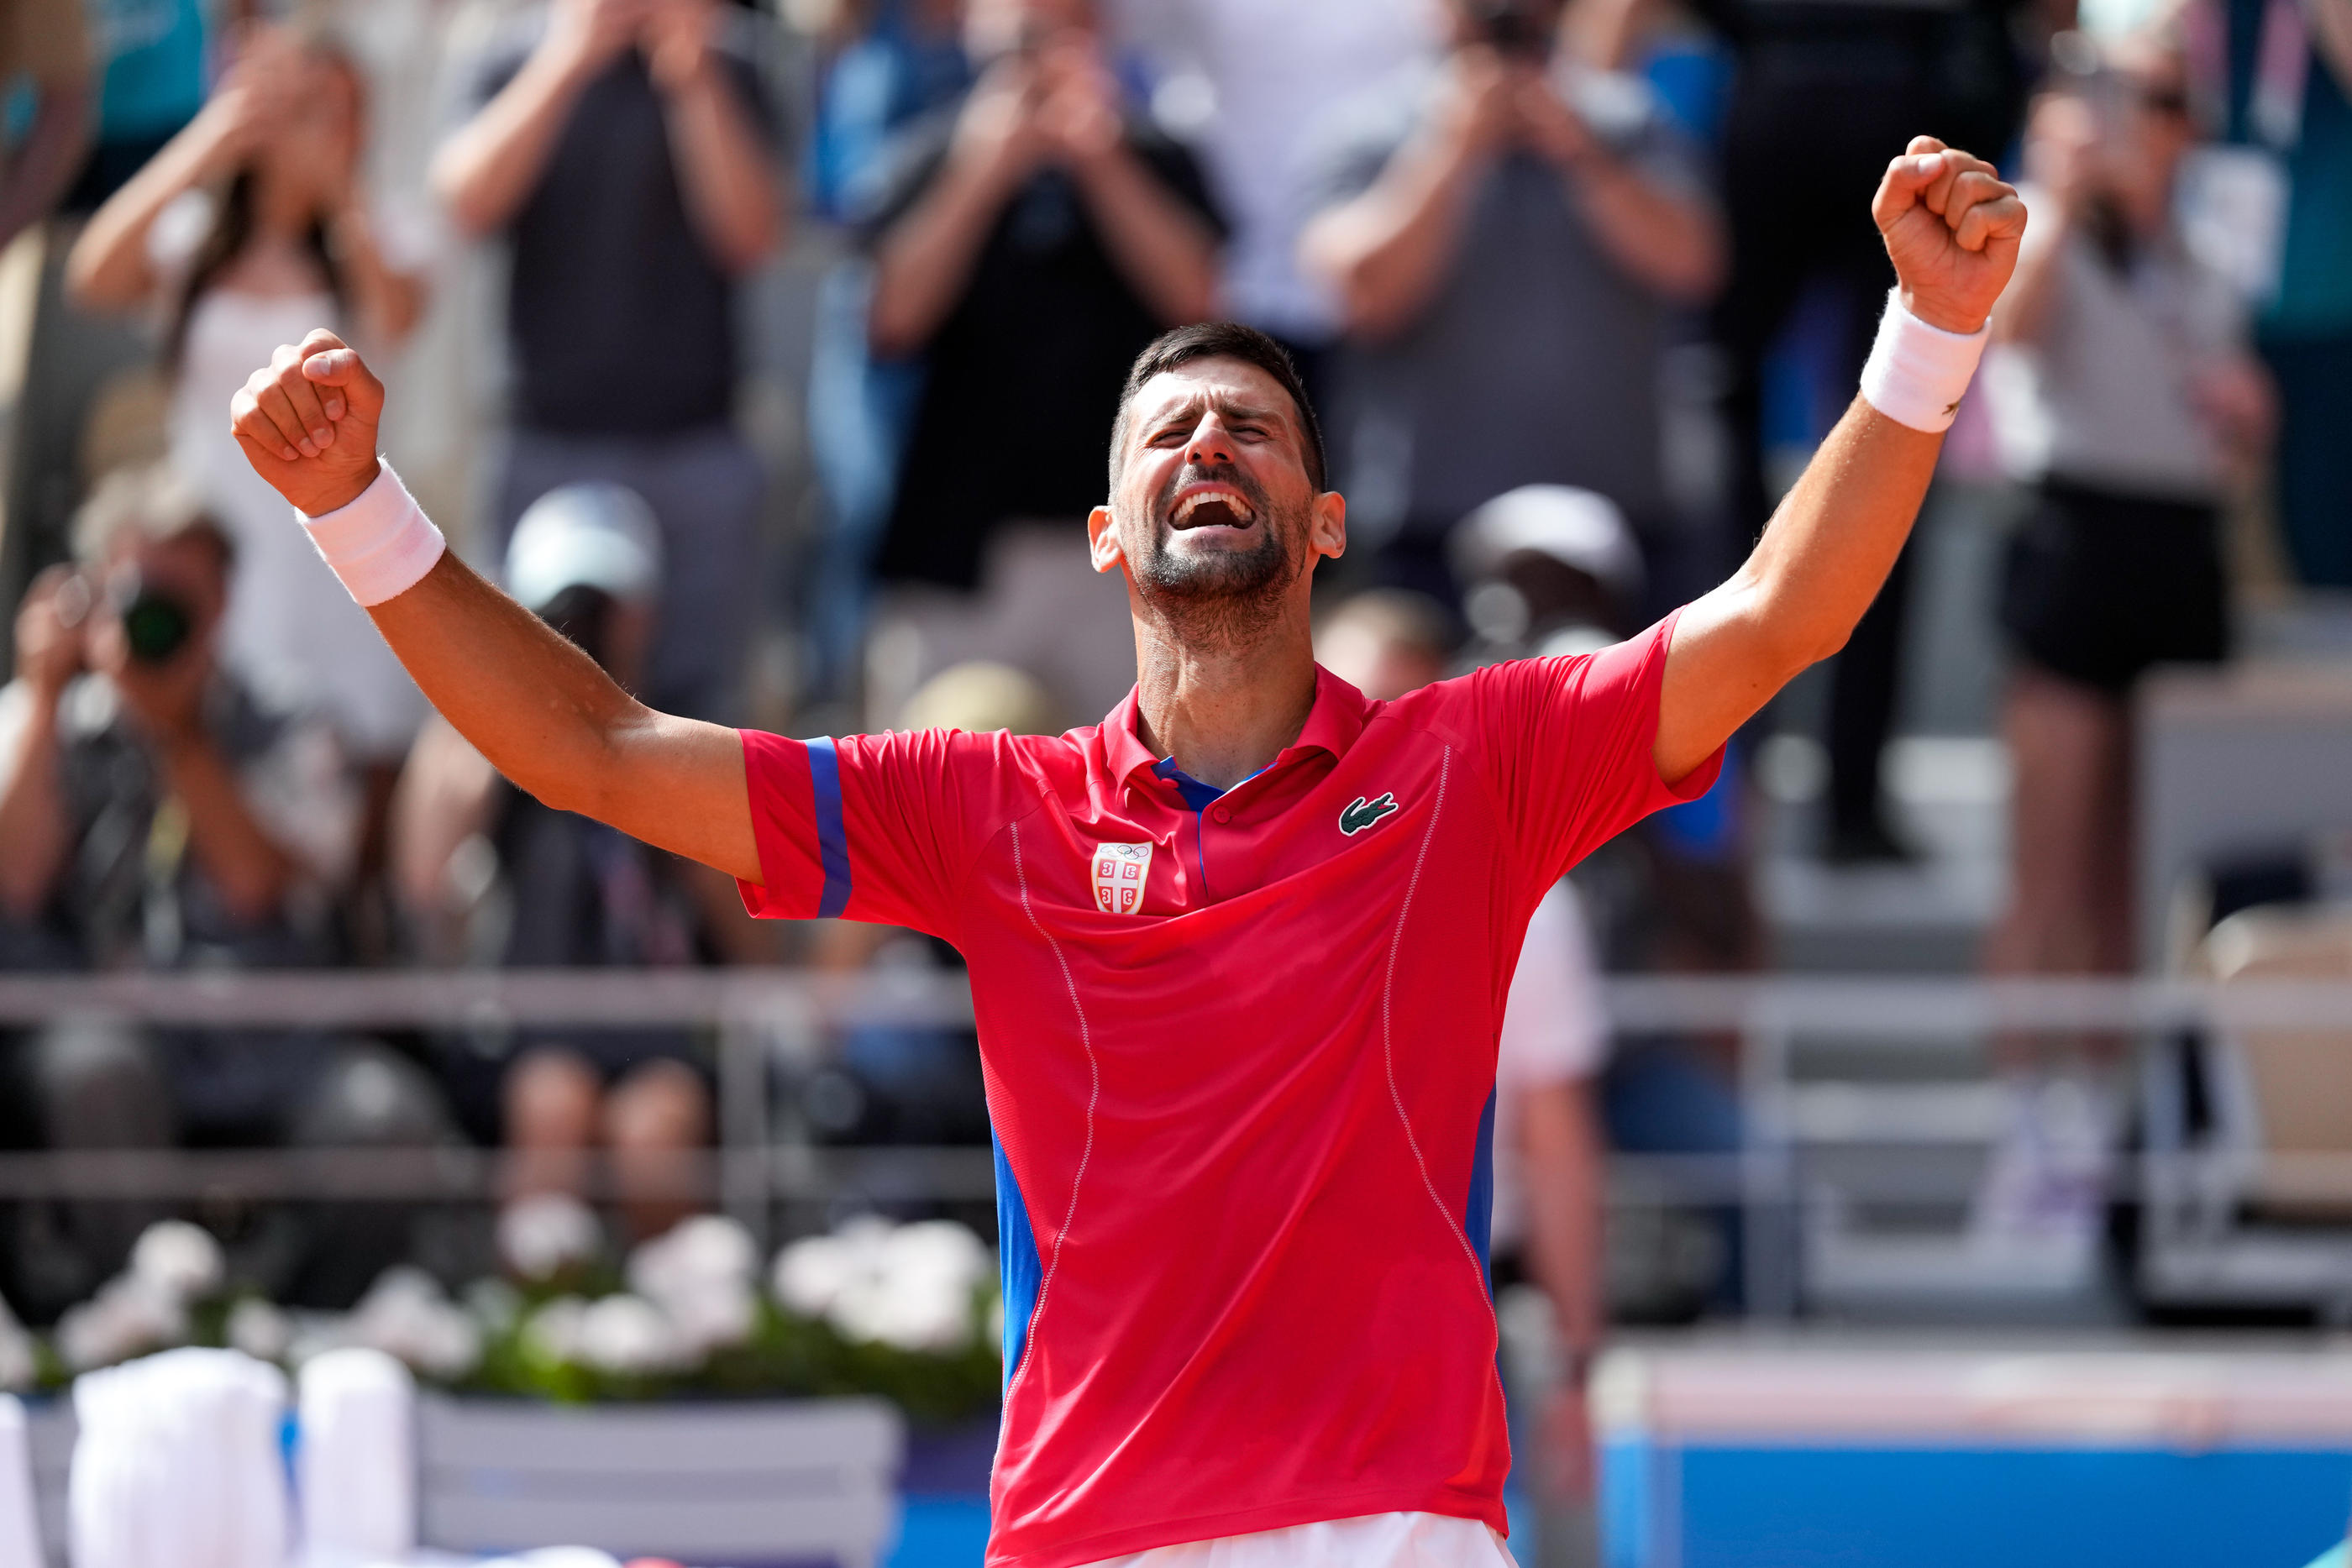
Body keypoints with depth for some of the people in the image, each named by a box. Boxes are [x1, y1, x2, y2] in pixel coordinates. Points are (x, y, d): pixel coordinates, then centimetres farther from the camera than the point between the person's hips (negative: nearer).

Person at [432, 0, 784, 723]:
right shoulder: (520, 77, 7)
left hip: (699, 453, 0)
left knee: (694, 704, -2)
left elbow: (752, 235, -6)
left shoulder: (721, 80, 6)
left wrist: (692, 81, -16)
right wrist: (568, 63, -18)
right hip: (553, 453, 0)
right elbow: (468, 201, -11)